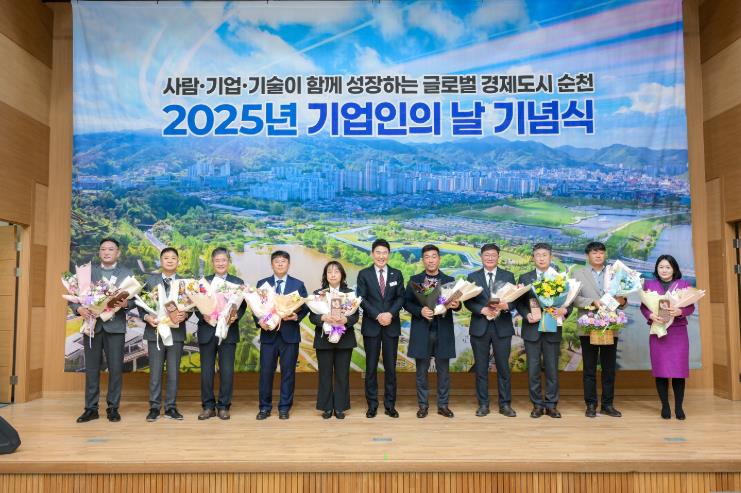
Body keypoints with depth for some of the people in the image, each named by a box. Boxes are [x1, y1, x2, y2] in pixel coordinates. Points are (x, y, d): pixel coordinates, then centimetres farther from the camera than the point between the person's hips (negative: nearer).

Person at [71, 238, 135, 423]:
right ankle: (91, 408, 16)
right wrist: (79, 308, -14)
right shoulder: (87, 272, 10)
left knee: (116, 369, 1)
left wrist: (126, 304, -22)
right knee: (91, 368, 7)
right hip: (92, 325, 2)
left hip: (115, 326, -2)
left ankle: (113, 408, 12)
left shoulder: (127, 273, 5)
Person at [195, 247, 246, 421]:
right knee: (206, 371, 5)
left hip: (228, 331, -1)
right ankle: (208, 406, 16)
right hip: (207, 332, 1)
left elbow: (242, 305, 2)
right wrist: (203, 316, -16)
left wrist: (236, 316, -18)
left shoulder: (238, 282, 8)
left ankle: (223, 406, 13)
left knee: (227, 371, 1)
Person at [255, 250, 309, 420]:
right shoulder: (262, 283, 8)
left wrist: (297, 317, -16)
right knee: (266, 371, 3)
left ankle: (284, 407, 16)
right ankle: (265, 407, 16)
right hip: (268, 333, 0)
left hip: (289, 334, 0)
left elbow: (305, 307, 3)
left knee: (288, 371, 5)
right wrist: (259, 321, -13)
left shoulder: (298, 285, 6)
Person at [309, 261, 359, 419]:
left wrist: (345, 319, -23)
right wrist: (323, 318, -24)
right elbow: (312, 316, -3)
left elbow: (356, 315, -2)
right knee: (325, 374, 5)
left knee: (342, 375, 5)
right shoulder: (317, 293, 4)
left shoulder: (350, 293, 4)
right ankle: (327, 407, 16)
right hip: (324, 340, 0)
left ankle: (340, 407, 16)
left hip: (344, 339, 0)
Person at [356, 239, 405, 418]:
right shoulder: (364, 274, 2)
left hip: (391, 326, 1)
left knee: (390, 366, 5)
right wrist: (378, 316, -15)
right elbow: (361, 299, -4)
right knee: (371, 367, 4)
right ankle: (372, 405, 14)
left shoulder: (397, 274, 7)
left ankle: (390, 405, 15)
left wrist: (390, 313, -14)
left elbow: (400, 297, 3)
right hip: (371, 326, -1)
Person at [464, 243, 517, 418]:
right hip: (480, 327, 0)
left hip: (502, 327, 0)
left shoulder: (508, 276, 7)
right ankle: (483, 404, 16)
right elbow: (468, 301, -1)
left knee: (503, 367, 5)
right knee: (481, 368, 6)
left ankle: (505, 404, 15)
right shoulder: (473, 277, 7)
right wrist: (483, 310, -17)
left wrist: (505, 306, -20)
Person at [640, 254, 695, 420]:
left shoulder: (684, 284, 5)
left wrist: (680, 311, -20)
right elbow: (643, 306, 4)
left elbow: (691, 307, 1)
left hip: (678, 331, 0)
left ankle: (679, 407, 8)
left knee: (679, 369, -1)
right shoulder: (649, 284, 7)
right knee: (660, 369, 2)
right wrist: (651, 315, -16)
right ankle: (665, 406, 11)